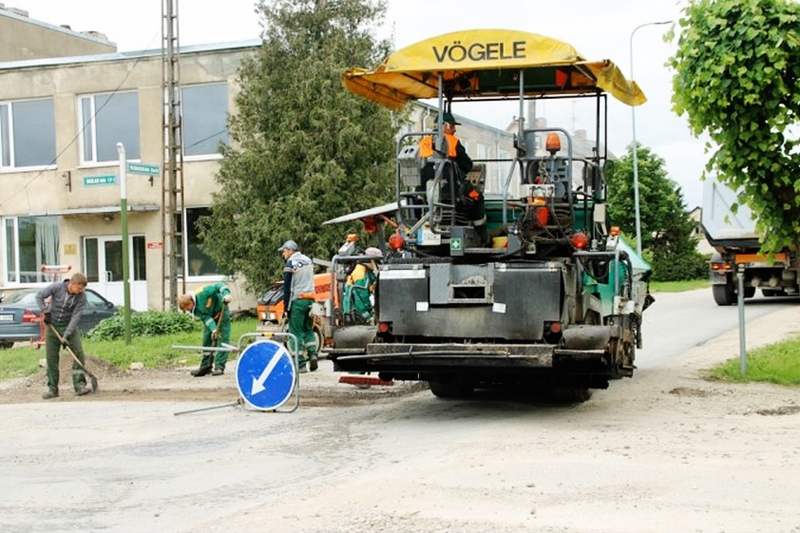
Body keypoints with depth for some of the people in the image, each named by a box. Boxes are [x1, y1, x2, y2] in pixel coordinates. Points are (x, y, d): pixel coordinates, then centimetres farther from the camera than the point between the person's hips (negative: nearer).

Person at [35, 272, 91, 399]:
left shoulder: (81, 298, -15)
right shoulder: (57, 287, -16)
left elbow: (75, 317, -19)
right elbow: (39, 296, -5)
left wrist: (66, 336, -25)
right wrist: (46, 312, -13)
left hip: (70, 326, 0)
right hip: (52, 325, 0)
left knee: (79, 354, -13)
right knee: (51, 358, 1)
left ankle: (79, 385, -9)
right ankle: (52, 389, 8)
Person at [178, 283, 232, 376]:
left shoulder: (202, 293, -35)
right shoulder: (194, 310, -17)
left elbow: (219, 286, -30)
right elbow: (205, 318, -23)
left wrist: (226, 294, -46)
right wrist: (213, 329, -38)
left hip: (221, 312, -6)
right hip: (209, 317, 6)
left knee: (222, 339, -10)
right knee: (207, 340, 4)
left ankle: (219, 367, -12)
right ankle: (205, 367, 11)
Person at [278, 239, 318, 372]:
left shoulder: (290, 264, -10)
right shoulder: (308, 260, 12)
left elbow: (287, 288, -10)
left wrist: (286, 308, -7)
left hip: (297, 301, -7)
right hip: (310, 298, 7)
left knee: (296, 332, -1)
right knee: (308, 330, 17)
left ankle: (300, 364, -4)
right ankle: (312, 354, -1)